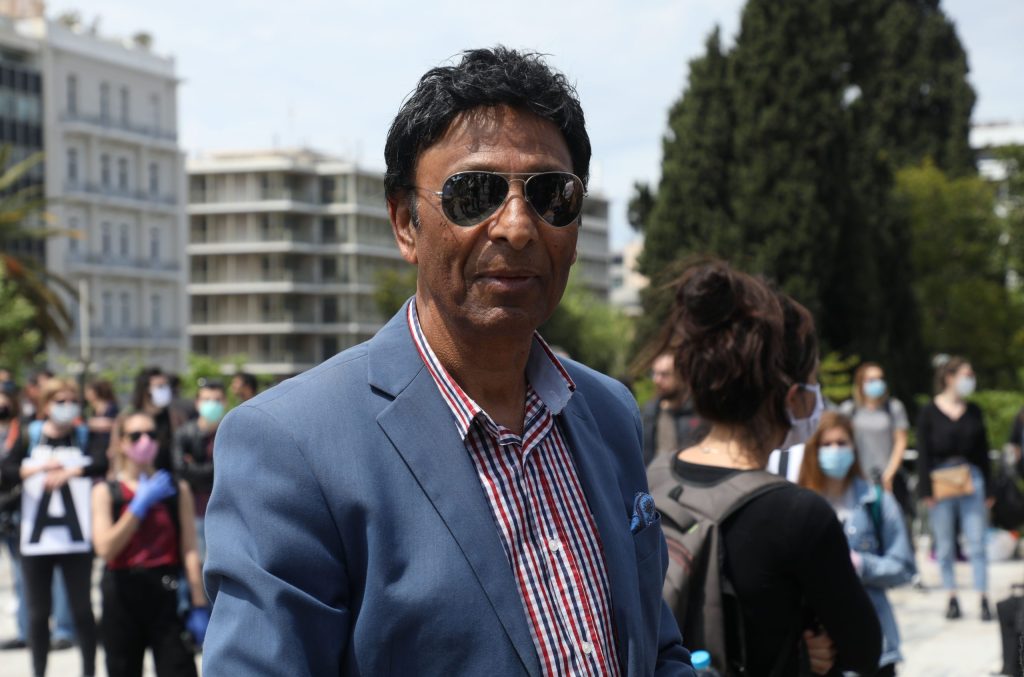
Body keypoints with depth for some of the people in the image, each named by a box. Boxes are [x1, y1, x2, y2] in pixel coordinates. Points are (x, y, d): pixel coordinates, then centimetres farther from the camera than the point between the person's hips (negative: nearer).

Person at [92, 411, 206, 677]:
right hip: (123, 596, 1)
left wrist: (199, 605, -7)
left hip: (167, 595, 0)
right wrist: (141, 504, -15)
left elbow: (190, 550, 0)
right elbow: (105, 548, -11)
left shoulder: (177, 489, 6)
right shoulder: (106, 492, 4)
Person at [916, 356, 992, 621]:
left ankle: (983, 599, -1)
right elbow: (923, 452, 0)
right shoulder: (929, 412, 0)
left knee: (976, 543, -2)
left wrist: (988, 489, 8)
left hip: (971, 480, 2)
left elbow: (983, 451, 11)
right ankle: (952, 598, 13)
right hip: (940, 484, -2)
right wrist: (926, 490, -6)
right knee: (944, 546, 4)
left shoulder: (974, 411, 9)